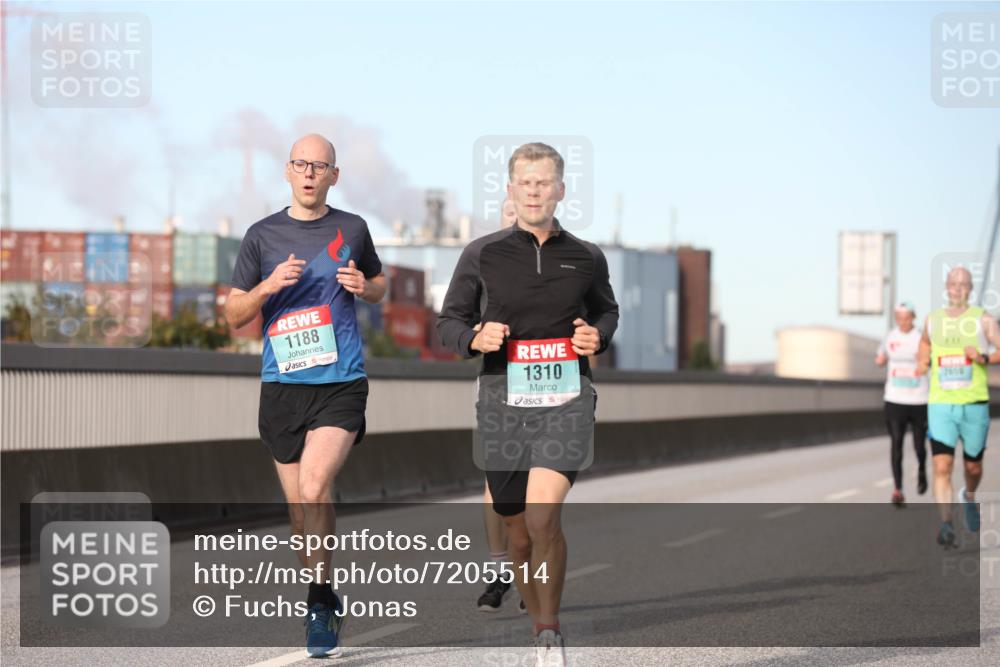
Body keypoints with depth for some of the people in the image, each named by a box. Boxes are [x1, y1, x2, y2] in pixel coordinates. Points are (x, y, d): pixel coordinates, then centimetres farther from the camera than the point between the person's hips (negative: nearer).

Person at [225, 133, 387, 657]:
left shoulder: (351, 230, 6)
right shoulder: (262, 236, 5)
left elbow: (378, 286, 23)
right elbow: (234, 315, 8)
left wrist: (363, 286, -1)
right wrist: (269, 286, -11)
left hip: (341, 382, -2)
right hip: (282, 384, 2)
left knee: (314, 489, -21)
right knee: (300, 510, 8)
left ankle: (321, 599, -8)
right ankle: (325, 607, 24)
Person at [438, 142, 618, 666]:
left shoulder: (586, 258, 7)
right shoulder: (482, 254, 3)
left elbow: (607, 309, 24)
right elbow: (448, 322, 10)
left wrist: (598, 336, 2)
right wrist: (475, 338, -12)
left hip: (566, 401, -1)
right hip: (503, 403, 1)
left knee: (543, 517, -23)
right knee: (519, 536, 9)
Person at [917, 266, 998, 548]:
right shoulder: (932, 320, 9)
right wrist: (923, 362, 9)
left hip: (974, 404, -1)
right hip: (940, 405, 1)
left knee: (973, 465, 14)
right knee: (942, 467, -15)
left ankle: (969, 496, 47)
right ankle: (946, 524, -19)